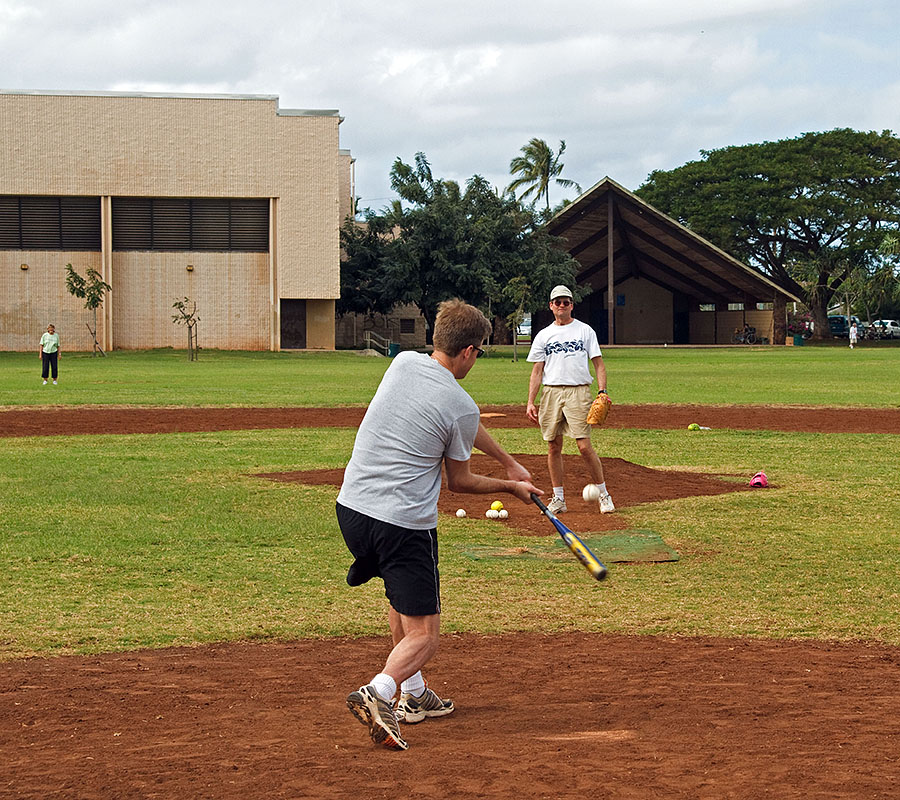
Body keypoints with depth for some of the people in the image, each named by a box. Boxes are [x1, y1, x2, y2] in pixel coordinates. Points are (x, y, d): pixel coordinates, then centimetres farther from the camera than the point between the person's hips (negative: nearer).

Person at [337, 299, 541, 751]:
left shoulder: (403, 363, 6)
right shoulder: (462, 407, -12)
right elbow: (459, 480, 4)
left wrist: (509, 464, 29)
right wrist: (511, 487, 22)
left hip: (351, 508, 7)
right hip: (404, 523, -7)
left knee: (400, 598, 31)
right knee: (423, 636, 0)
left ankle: (414, 695, 36)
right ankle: (379, 692, -27)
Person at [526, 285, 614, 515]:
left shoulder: (584, 331, 7)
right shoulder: (543, 336, 13)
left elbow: (598, 364, 5)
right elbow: (537, 371, 11)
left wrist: (602, 391, -9)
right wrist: (530, 402, 2)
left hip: (579, 392, -3)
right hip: (551, 393, 3)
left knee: (584, 446, -10)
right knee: (553, 447, 4)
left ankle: (604, 494, 1)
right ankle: (558, 499, 12)